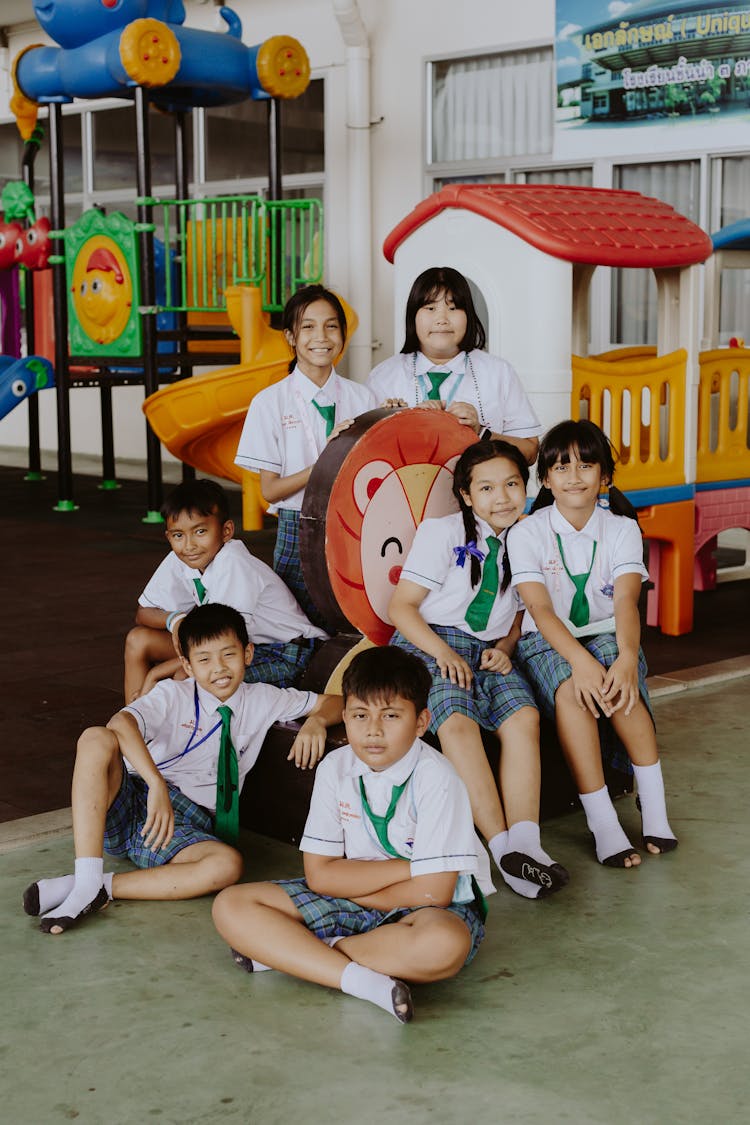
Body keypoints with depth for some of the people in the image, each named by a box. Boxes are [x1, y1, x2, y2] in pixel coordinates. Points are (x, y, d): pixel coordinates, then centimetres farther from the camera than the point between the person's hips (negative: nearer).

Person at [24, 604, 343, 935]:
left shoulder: (262, 700, 11)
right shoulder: (174, 694, 2)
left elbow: (334, 702, 19)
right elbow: (121, 723, -20)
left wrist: (316, 721, -5)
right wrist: (157, 785, -34)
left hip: (187, 827, 1)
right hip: (133, 802, -1)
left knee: (228, 865, -35)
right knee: (96, 739, -31)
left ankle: (106, 887, -27)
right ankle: (86, 882, -36)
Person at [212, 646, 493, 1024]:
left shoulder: (435, 778, -19)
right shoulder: (336, 768, -5)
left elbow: (432, 892, -21)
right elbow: (320, 875, -6)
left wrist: (351, 885, -8)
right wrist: (407, 868, -16)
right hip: (349, 906, 4)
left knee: (445, 944, -41)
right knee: (231, 907, -12)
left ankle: (283, 952, -21)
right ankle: (362, 980, -27)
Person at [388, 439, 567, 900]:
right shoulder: (443, 532, 0)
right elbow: (401, 606, -2)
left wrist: (503, 647, -1)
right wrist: (444, 653, -16)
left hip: (488, 652, 4)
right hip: (428, 644, -4)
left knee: (524, 717, -26)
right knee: (458, 722, -32)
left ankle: (526, 842, -34)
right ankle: (503, 846, -37)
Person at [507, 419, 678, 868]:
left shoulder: (623, 529, -1)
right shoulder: (527, 533, -5)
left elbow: (626, 602, -18)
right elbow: (540, 610, -18)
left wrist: (626, 657, -39)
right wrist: (580, 660, -36)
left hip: (607, 635, 1)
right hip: (547, 641, -1)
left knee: (617, 679, -33)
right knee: (569, 690, -34)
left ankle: (655, 810, -30)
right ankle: (603, 823, -37)